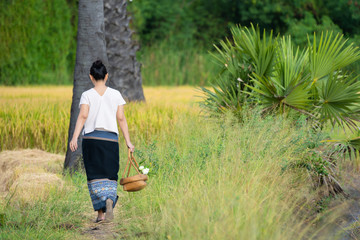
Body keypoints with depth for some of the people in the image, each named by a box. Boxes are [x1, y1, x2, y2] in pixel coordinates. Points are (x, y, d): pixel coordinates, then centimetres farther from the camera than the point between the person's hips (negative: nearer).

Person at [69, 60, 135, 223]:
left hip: (91, 139, -1)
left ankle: (101, 213, -5)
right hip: (110, 139, 1)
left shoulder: (87, 95, 1)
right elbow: (121, 118, 3)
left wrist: (74, 137, -19)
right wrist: (128, 141, 5)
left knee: (96, 177, 4)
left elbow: (83, 116, -13)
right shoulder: (115, 94, 6)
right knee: (110, 176, 9)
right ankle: (109, 200, -19)